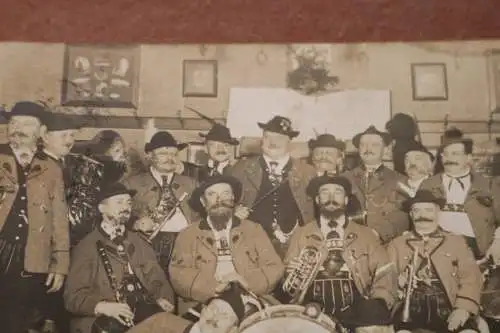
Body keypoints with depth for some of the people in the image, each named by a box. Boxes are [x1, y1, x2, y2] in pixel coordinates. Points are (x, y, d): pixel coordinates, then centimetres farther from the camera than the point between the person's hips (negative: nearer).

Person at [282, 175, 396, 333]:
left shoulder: (366, 235, 17)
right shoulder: (300, 235, 16)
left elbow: (385, 274, 9)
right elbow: (287, 282, 14)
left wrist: (378, 305, -7)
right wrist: (292, 276, -8)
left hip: (356, 309, 0)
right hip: (315, 310, 1)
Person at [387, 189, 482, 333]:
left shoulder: (456, 241, 19)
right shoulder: (396, 244, 19)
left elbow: (470, 276, 8)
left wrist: (464, 308, -9)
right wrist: (397, 282, -12)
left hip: (447, 306, 1)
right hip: (411, 306, -1)